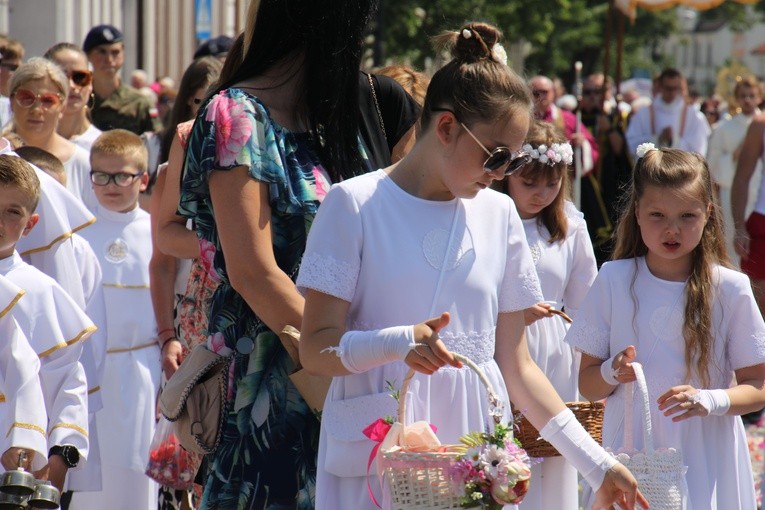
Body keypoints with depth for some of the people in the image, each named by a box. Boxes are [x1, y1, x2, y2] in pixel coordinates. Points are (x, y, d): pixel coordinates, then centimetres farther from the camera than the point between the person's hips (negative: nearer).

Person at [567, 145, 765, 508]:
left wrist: (711, 401, -19)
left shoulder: (730, 289, -2)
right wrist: (613, 373, -17)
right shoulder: (613, 281, 1)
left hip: (706, 463, -1)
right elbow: (587, 385, 5)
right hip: (631, 458, 1)